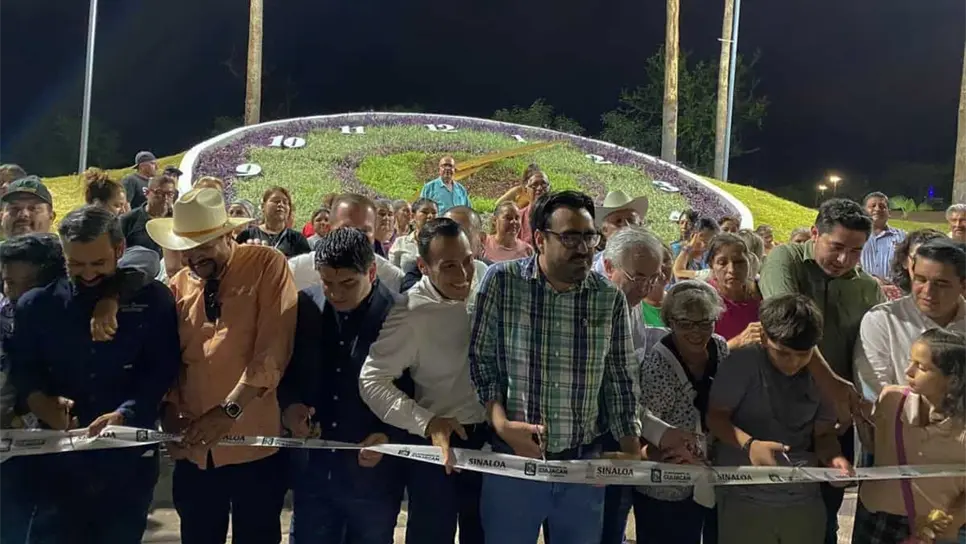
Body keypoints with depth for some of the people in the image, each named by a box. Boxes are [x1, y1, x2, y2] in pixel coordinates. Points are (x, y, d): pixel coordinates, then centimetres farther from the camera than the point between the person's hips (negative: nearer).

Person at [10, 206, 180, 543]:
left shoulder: (153, 300, -2)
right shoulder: (36, 304, 5)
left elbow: (162, 370, -7)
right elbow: (22, 368, 6)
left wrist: (125, 414, -22)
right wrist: (42, 402, -15)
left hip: (129, 455, -1)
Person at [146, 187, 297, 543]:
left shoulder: (268, 266, -6)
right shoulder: (177, 286, 9)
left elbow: (273, 349, -14)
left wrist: (230, 410, -20)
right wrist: (170, 416, -3)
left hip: (254, 442, -4)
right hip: (194, 448, 4)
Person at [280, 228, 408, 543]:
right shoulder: (304, 306, -3)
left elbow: (416, 394, -6)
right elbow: (284, 368, 9)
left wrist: (390, 436, -20)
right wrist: (288, 404, -9)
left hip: (373, 475, -2)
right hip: (312, 472, 3)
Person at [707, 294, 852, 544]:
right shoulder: (742, 363, -10)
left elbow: (824, 434, 8)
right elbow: (715, 417, -9)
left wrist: (834, 457, -13)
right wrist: (748, 444, -25)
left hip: (804, 499, 4)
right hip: (744, 498, -4)